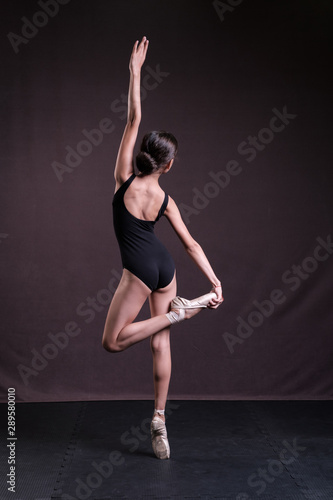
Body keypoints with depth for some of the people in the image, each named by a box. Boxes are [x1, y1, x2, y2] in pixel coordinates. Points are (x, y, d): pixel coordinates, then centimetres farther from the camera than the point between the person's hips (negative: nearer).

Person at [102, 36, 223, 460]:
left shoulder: (125, 178, -8)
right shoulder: (166, 200, 2)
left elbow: (133, 120, -8)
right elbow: (191, 245, 0)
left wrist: (135, 71, -5)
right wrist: (216, 283, 5)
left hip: (139, 269, -5)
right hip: (165, 266, 6)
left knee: (112, 342, 7)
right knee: (160, 342, 13)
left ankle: (177, 311, -6)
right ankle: (159, 418, 19)